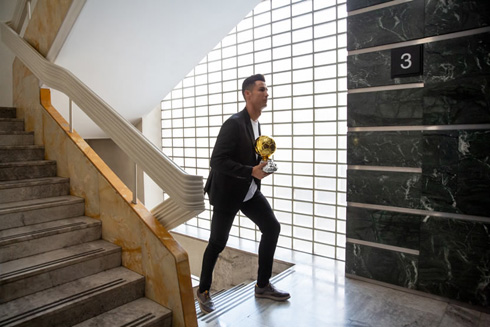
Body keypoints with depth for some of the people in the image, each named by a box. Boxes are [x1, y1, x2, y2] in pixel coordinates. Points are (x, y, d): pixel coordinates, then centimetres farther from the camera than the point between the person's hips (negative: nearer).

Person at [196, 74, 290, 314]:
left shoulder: (255, 123, 8)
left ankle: (262, 286, 22)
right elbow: (217, 161, -26)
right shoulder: (234, 123, -20)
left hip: (249, 191, 8)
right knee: (217, 242, 4)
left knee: (272, 228, 6)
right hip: (227, 193, -8)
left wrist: (261, 161, -1)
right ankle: (203, 291, 28)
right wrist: (252, 171, -29)